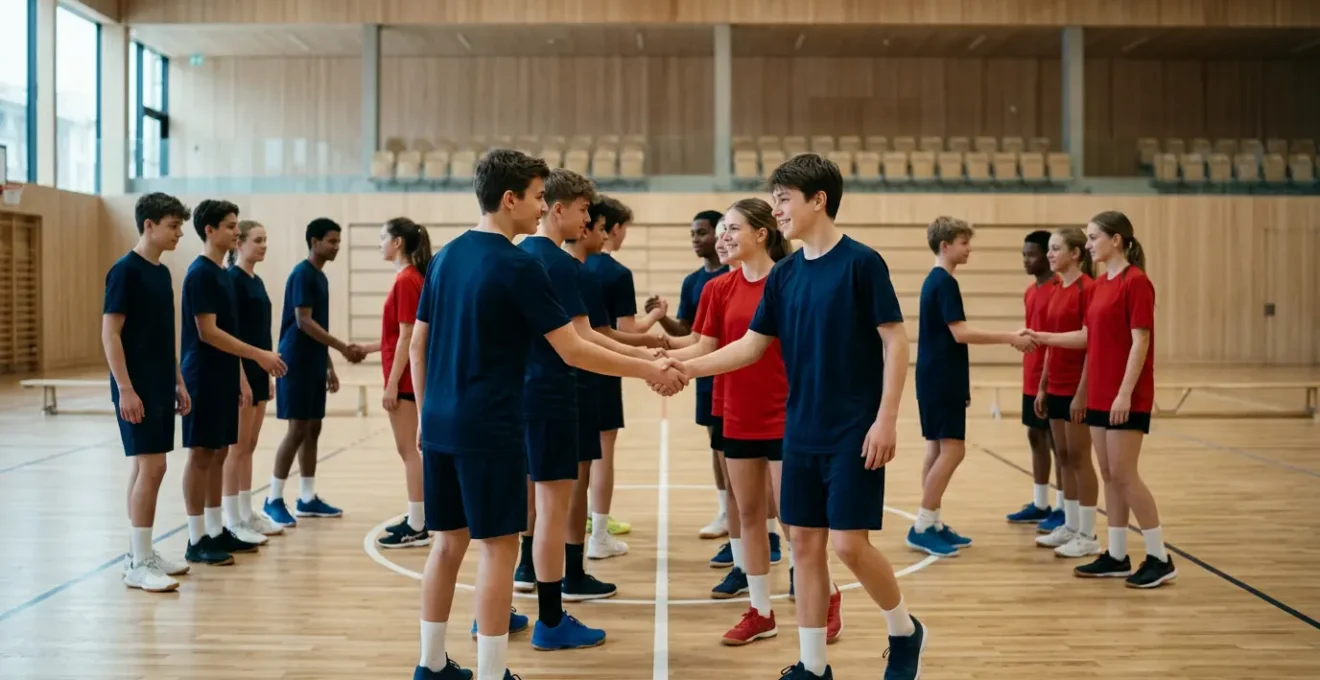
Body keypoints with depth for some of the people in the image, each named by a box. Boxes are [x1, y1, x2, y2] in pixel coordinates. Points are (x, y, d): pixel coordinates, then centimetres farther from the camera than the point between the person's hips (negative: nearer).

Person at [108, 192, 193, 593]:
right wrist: (125, 388, -19)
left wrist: (178, 383, 17)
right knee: (150, 466, -10)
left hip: (160, 388, 8)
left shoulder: (162, 272, 13)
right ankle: (138, 564, -4)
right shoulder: (125, 271, -12)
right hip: (137, 389, -8)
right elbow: (110, 333, -15)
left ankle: (141, 553, 19)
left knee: (146, 468, 12)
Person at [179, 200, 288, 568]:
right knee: (201, 455, -4)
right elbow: (207, 332, -20)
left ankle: (217, 532, 19)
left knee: (219, 453, 12)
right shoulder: (200, 273, -14)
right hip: (204, 379, -9)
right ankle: (197, 540, 2)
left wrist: (241, 376, 17)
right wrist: (259, 355, -21)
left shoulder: (222, 274, 14)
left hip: (223, 378, 9)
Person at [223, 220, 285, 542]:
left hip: (258, 371, 9)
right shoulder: (231, 279, -12)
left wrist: (268, 375, 18)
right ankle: (233, 522, 2)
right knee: (236, 448, -3)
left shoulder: (256, 281, 14)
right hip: (241, 372, -9)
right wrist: (240, 377, -21)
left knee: (249, 447, 12)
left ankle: (248, 515, 18)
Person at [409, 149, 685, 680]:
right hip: (490, 429, -7)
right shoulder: (519, 265, -12)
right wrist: (649, 370, -4)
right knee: (498, 548, 0)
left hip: (441, 426, 8)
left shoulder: (446, 257, 9)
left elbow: (417, 345, 14)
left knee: (448, 542, 15)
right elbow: (573, 351, -13)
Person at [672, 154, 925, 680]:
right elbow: (753, 344, 11)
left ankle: (905, 631, 20)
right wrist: (687, 367, 0)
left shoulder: (861, 263, -10)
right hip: (801, 434, 6)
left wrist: (886, 419, -15)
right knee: (805, 544, 7)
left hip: (854, 434, -6)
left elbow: (895, 341, -10)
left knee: (850, 543, -6)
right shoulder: (784, 275, 7)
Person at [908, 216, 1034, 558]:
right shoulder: (944, 283, -14)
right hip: (942, 380, -10)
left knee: (938, 449, 10)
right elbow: (961, 333, -21)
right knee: (952, 449, -9)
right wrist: (1010, 338, -20)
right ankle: (923, 527, -7)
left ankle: (932, 524, 14)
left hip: (936, 378, 10)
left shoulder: (935, 281, 15)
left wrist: (967, 374, 23)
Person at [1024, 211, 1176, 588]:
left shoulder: (1136, 282, -12)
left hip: (1126, 397, -9)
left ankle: (1160, 558, 2)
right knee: (1109, 475, 10)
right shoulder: (1100, 284, 13)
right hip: (1099, 394, 9)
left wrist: (1125, 393, -21)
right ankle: (1117, 556, 17)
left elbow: (1140, 341, -17)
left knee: (1124, 475, -7)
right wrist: (1043, 337, 13)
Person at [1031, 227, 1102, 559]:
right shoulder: (1056, 289, 12)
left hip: (1077, 388, -8)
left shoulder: (1088, 288, -14)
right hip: (1056, 386, 8)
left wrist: (1082, 391, -19)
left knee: (1079, 459, -2)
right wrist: (1043, 386, 15)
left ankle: (1088, 535, 5)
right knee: (1064, 458, 12)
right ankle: (1070, 527, 21)